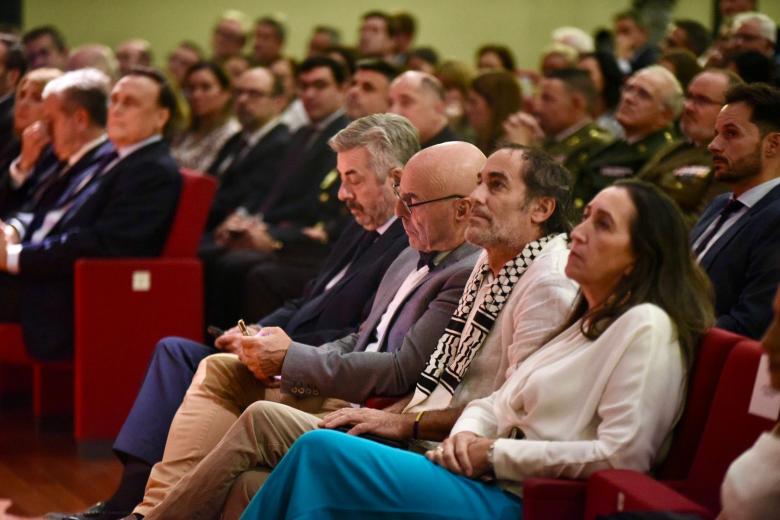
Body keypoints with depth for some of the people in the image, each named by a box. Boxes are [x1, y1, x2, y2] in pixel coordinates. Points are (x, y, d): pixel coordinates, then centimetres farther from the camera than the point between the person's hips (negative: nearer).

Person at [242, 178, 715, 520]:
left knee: (321, 451, -18)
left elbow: (621, 455, -18)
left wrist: (495, 454, -12)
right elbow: (497, 404, 22)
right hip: (490, 478, 9)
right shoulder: (582, 320, 22)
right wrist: (466, 435, -3)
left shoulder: (647, 328, -8)